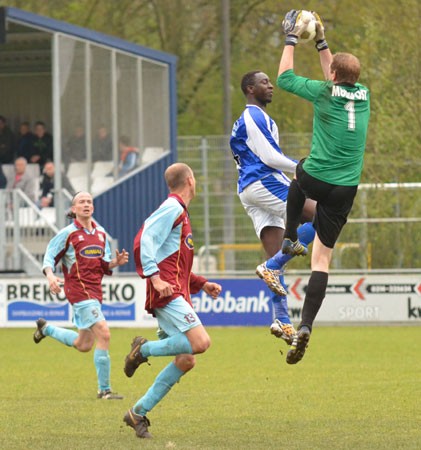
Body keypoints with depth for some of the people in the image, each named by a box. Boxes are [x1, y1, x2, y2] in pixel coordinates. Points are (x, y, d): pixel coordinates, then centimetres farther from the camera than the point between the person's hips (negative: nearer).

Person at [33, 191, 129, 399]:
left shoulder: (101, 234, 13)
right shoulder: (68, 234, -5)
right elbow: (49, 257, -3)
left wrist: (116, 262, -4)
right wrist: (50, 276, -22)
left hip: (95, 292, 7)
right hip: (79, 289, -7)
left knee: (83, 345, 16)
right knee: (103, 333, -19)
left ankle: (45, 328, 41)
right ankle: (104, 390, -14)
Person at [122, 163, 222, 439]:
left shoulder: (180, 213, 24)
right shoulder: (172, 209, -6)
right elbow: (143, 241, -18)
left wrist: (202, 284, 23)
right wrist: (155, 278, -26)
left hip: (177, 295, 10)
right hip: (167, 293, -10)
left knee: (186, 360, 4)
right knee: (200, 342, -23)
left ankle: (138, 413, 7)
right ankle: (144, 349, -8)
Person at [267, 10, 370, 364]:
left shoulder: (324, 93, -8)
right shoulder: (363, 96, 5)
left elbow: (284, 78, 4)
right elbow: (339, 78, 27)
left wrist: (293, 39, 14)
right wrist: (321, 42, 31)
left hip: (315, 179, -2)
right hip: (345, 191, 2)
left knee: (298, 178, 39)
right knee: (322, 258, 4)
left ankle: (290, 240, 38)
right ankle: (305, 326, -9)